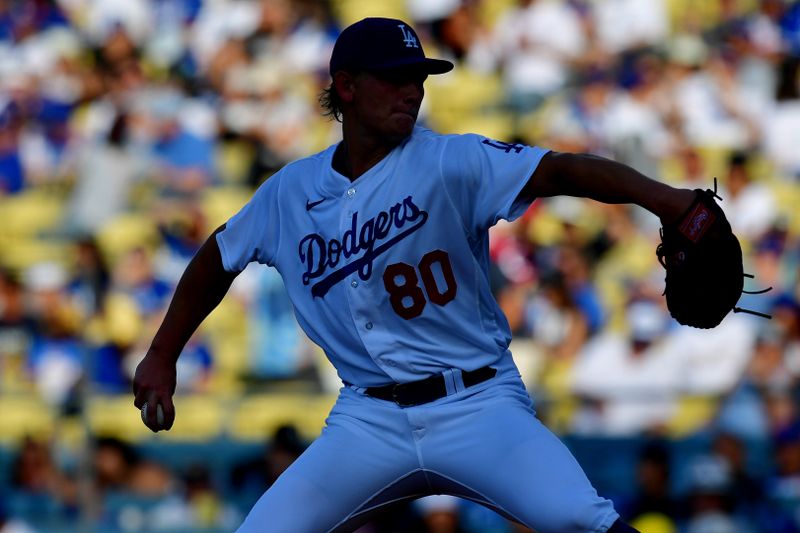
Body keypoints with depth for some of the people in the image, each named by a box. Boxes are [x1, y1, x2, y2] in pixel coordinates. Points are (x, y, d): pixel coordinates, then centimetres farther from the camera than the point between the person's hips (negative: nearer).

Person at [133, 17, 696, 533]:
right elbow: (218, 259, 22)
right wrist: (160, 357, 23)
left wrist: (657, 196, -38)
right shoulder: (290, 193, 5)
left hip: (478, 403, -3)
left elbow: (559, 171, -22)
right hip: (369, 420, 3)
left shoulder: (449, 163, -7)